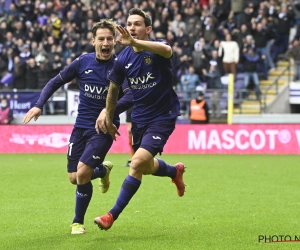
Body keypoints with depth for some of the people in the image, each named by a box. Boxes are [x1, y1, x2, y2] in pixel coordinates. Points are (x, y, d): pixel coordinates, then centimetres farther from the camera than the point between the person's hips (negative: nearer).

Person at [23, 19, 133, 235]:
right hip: (81, 126, 4)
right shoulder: (83, 62, -1)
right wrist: (39, 105, -3)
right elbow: (56, 82, 9)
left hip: (103, 128, -4)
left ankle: (78, 222, 4)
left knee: (83, 172, -18)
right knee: (74, 178, 4)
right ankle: (103, 170, 39)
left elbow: (130, 95, -25)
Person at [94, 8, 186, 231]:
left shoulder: (156, 48, -18)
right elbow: (114, 89, 12)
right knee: (147, 168, 19)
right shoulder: (123, 58, -5)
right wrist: (108, 119, 17)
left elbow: (166, 50, -46)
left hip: (162, 116, -6)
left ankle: (113, 215, -8)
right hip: (139, 118, 6)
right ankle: (175, 171, 54)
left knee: (138, 163, -19)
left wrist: (135, 43, -60)